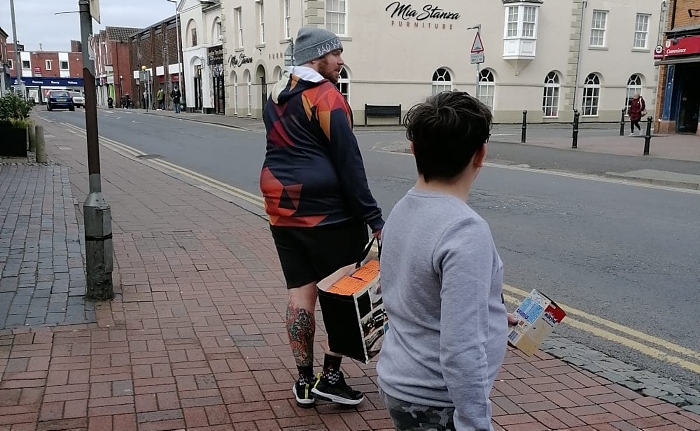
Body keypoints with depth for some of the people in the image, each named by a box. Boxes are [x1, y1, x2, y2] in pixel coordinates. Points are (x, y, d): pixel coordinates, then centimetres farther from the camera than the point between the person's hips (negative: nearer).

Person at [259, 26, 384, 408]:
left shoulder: (276, 96, 15)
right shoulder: (326, 96, -11)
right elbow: (348, 163, -15)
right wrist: (374, 219, -13)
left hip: (282, 209, 8)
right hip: (325, 209, -8)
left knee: (300, 292, 11)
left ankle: (305, 381, 19)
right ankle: (331, 374, 10)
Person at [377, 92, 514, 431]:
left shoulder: (402, 211, 1)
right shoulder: (466, 231, -26)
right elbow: (461, 350, -29)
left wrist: (489, 315, 22)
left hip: (401, 383, 8)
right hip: (435, 403, -8)